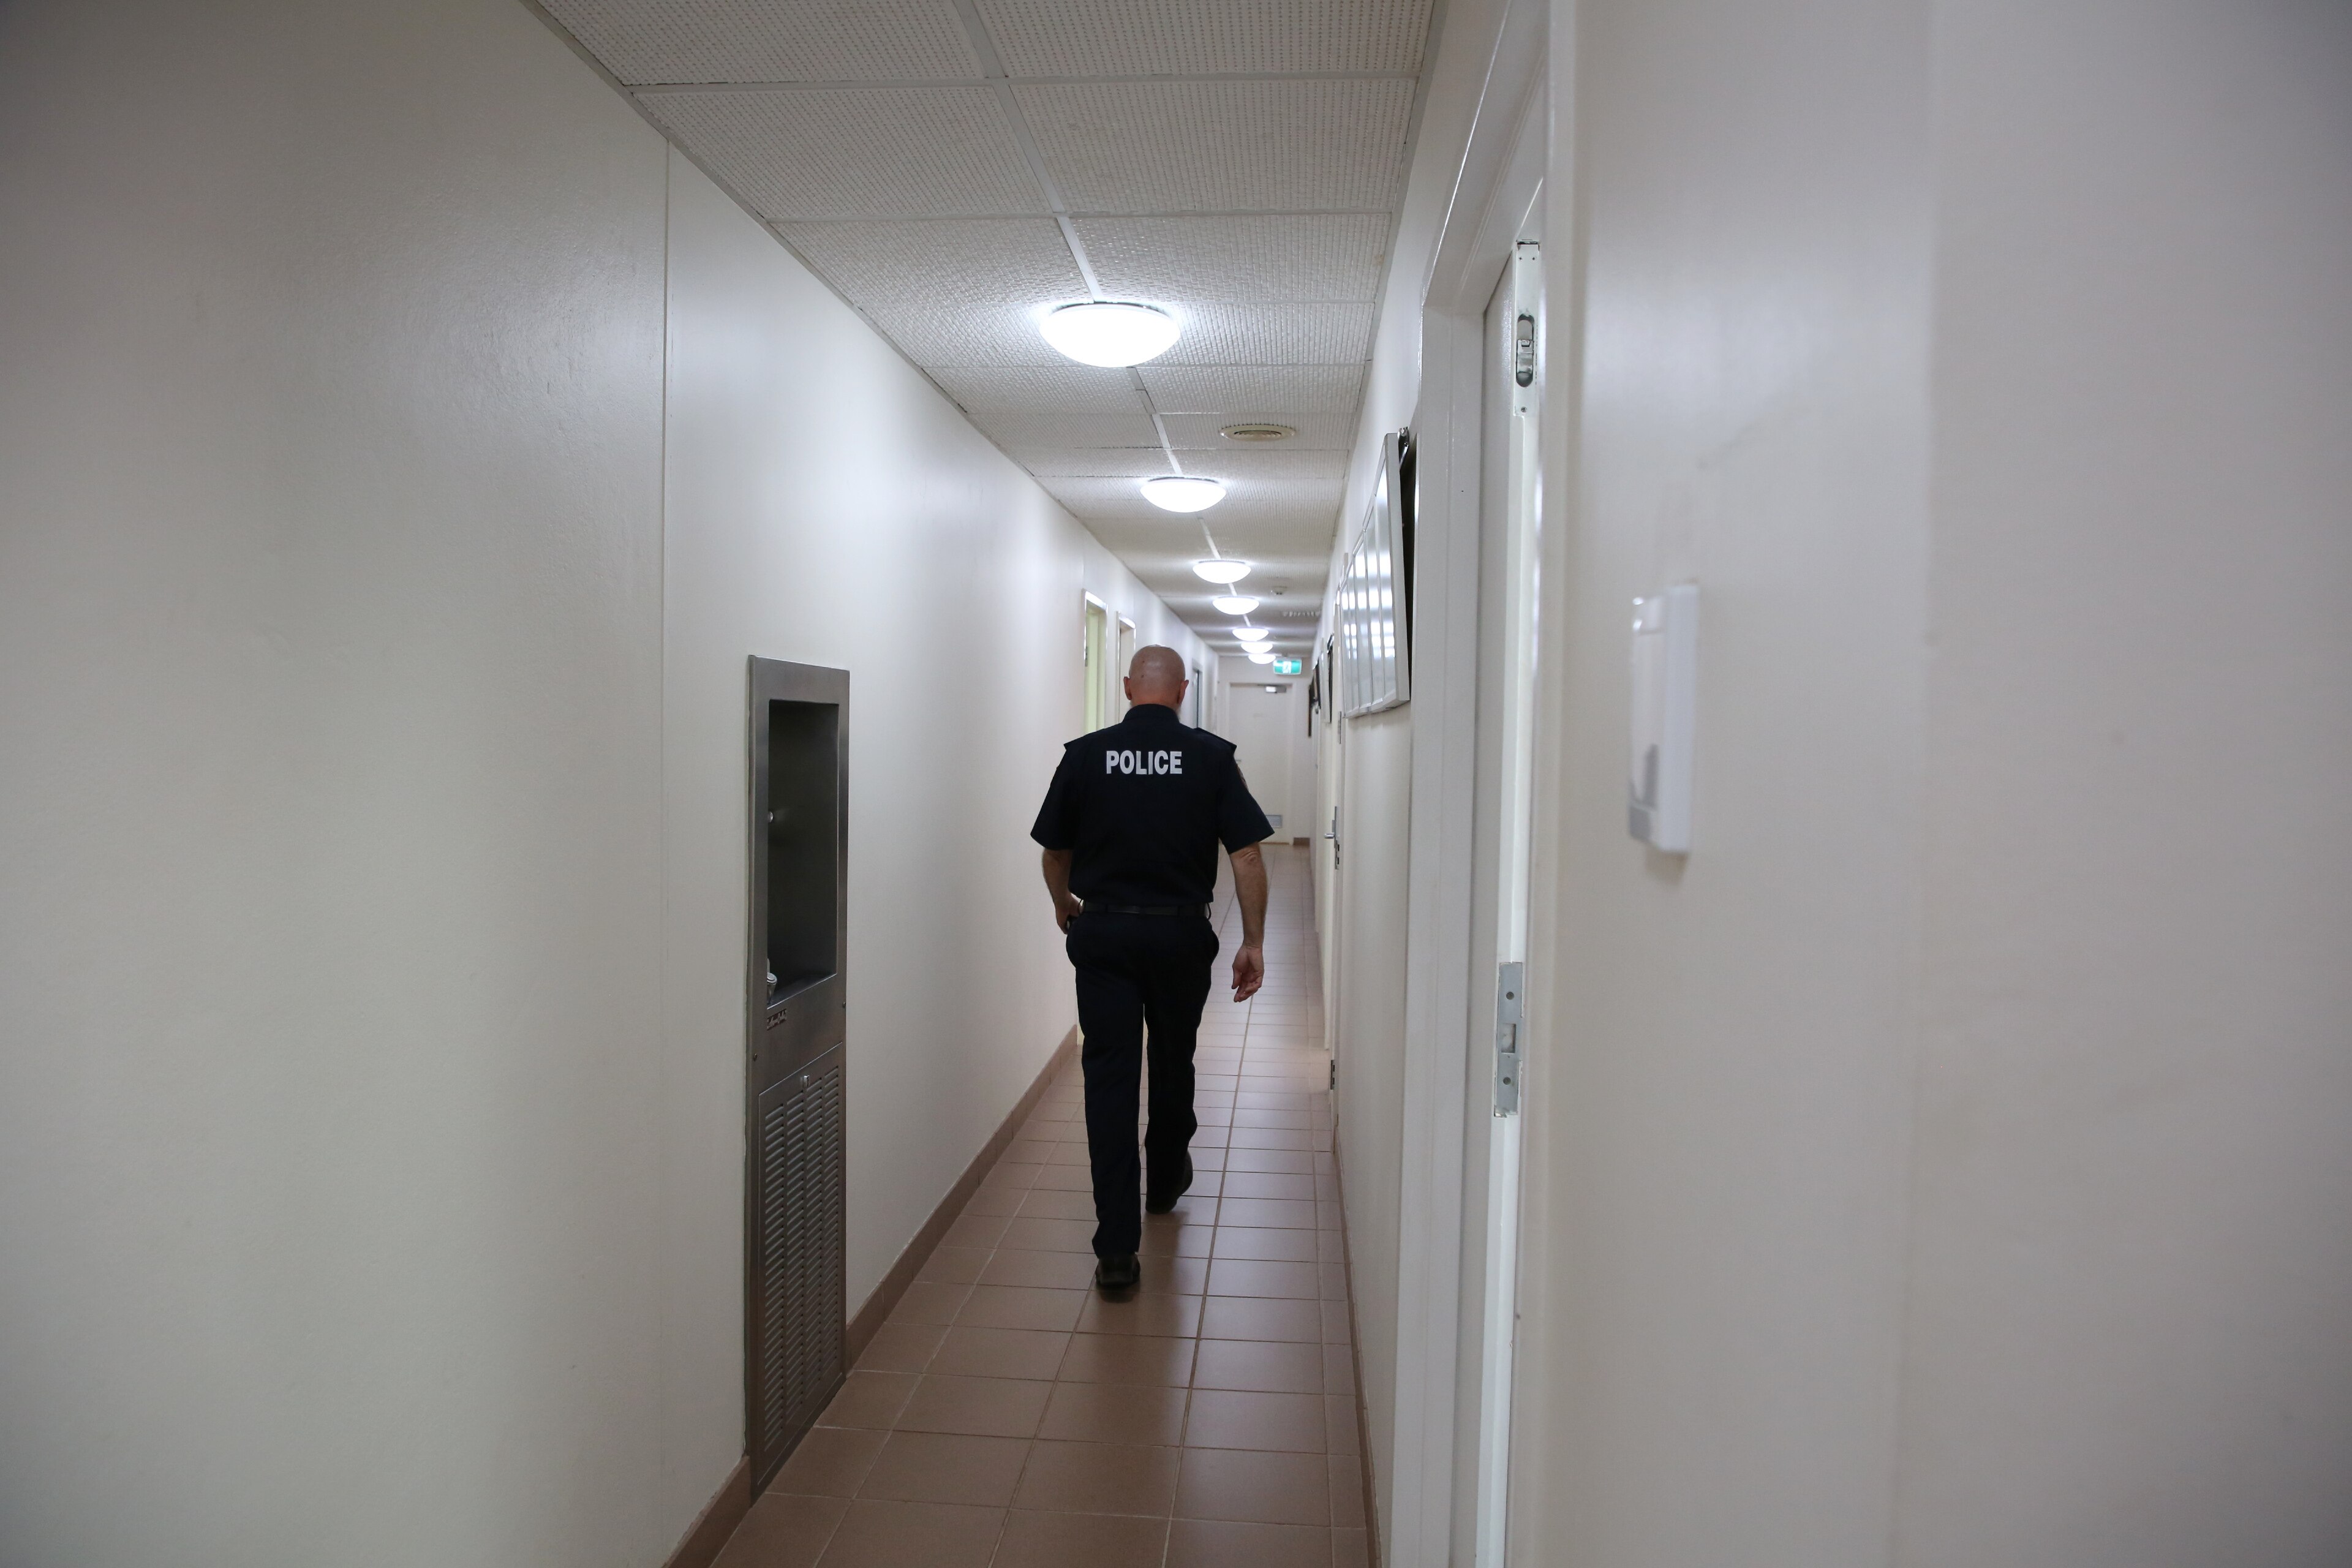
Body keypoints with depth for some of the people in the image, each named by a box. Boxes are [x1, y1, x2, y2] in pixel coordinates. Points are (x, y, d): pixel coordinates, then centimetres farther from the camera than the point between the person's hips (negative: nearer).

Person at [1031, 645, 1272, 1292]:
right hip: (1181, 934, 1)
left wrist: (1065, 906, 27)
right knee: (1173, 1062, 21)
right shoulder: (1211, 756, -4)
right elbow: (1247, 856, -7)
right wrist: (1253, 943, 1)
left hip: (1103, 932, 0)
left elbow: (1056, 853, 8)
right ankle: (1165, 1180, 44)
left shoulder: (1085, 754, -2)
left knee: (1109, 1074, 1)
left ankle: (1117, 1248, -2)